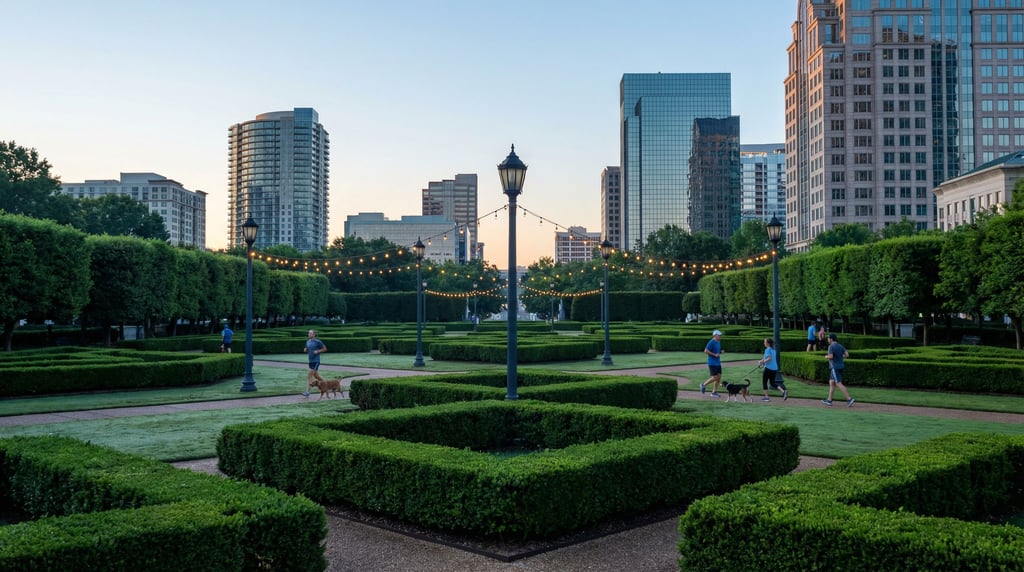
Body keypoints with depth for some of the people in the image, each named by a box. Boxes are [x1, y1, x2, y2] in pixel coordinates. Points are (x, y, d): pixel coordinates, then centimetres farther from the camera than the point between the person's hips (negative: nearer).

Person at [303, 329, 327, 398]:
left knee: (309, 376, -12)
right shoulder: (308, 341, 10)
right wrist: (305, 349, 1)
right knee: (316, 376, 15)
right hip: (310, 361, 8)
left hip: (316, 361, -8)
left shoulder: (318, 342, -10)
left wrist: (317, 351, -15)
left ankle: (307, 392, -10)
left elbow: (325, 349, -2)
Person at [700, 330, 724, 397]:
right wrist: (714, 354, -19)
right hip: (712, 363, -8)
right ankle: (704, 385, 11)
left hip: (718, 362, 8)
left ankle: (714, 392, 11)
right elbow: (706, 351, -20)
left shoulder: (719, 342, 12)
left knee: (719, 377, 3)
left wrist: (721, 352, 5)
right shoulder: (711, 342, -15)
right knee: (715, 377, -10)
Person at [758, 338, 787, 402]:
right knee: (772, 383, 14)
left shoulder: (768, 349, -12)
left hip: (768, 368, -8)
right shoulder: (774, 350, 15)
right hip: (774, 368, 8)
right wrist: (762, 361, 13)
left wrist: (763, 362, -12)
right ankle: (783, 391, -5)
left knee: (764, 382, 7)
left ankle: (766, 397, 8)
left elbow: (769, 358, -23)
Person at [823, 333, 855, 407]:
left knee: (838, 384, -10)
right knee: (831, 383, 13)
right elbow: (847, 355, 5)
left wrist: (826, 356, -1)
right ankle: (829, 400, 14)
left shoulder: (831, 346, -12)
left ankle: (849, 399, -17)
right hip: (840, 367, 9)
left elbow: (831, 356, -23)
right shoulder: (840, 346, 11)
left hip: (834, 367, -9)